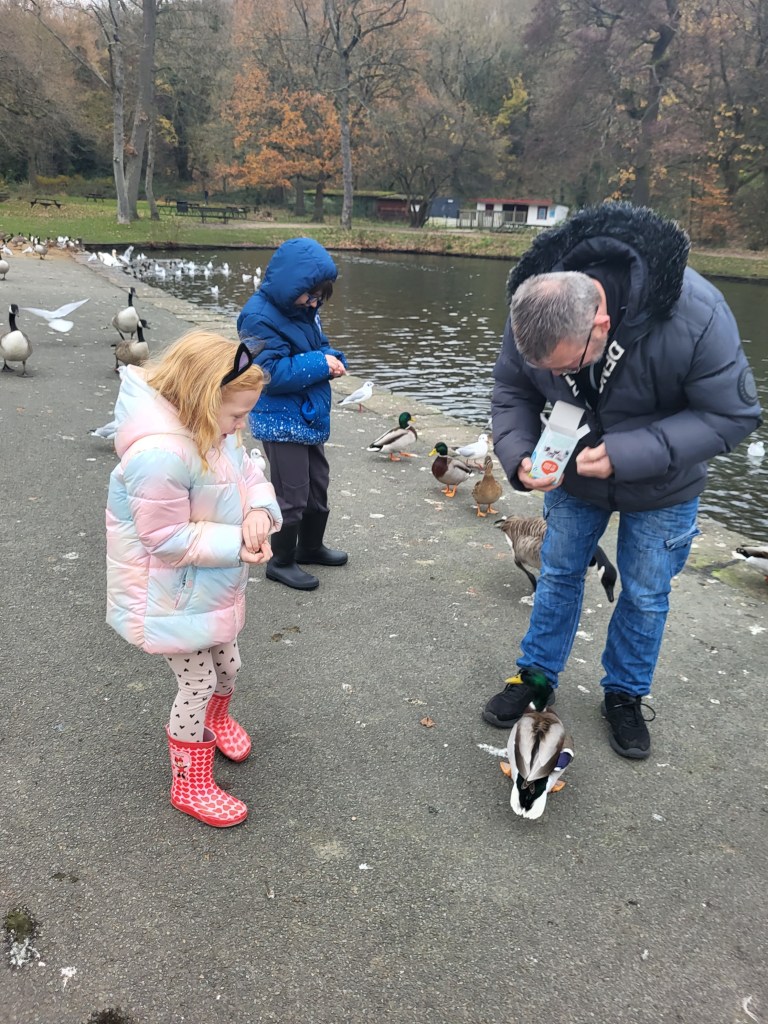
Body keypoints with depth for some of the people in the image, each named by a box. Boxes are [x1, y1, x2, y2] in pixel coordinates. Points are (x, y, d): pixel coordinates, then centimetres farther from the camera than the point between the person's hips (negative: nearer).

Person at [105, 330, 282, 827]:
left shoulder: (212, 429, -5)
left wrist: (259, 511, -19)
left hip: (217, 584, 9)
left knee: (228, 665, 25)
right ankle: (191, 785, 28)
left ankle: (217, 720, 58)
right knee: (198, 683, 5)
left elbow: (250, 474, 3)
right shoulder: (159, 454, -35)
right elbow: (167, 538, -29)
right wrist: (236, 544, -28)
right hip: (176, 596, -9)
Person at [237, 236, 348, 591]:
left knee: (318, 486, 20)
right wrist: (319, 365, -24)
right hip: (281, 423, -9)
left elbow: (319, 345, 17)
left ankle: (311, 546, 40)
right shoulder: (259, 317, -20)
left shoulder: (304, 310, 5)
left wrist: (334, 359, -6)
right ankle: (280, 562, 19)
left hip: (310, 418, 9)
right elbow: (269, 372, -26)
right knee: (293, 496, 0)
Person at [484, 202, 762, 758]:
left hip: (661, 486, -2)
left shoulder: (695, 316, -38)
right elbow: (512, 390, -10)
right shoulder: (532, 313, -26)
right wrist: (518, 453, -29)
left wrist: (626, 455, -38)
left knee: (645, 594, 10)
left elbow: (733, 415, -28)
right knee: (558, 574, 14)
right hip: (576, 471, 3)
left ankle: (625, 695, 33)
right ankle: (537, 675, 34)